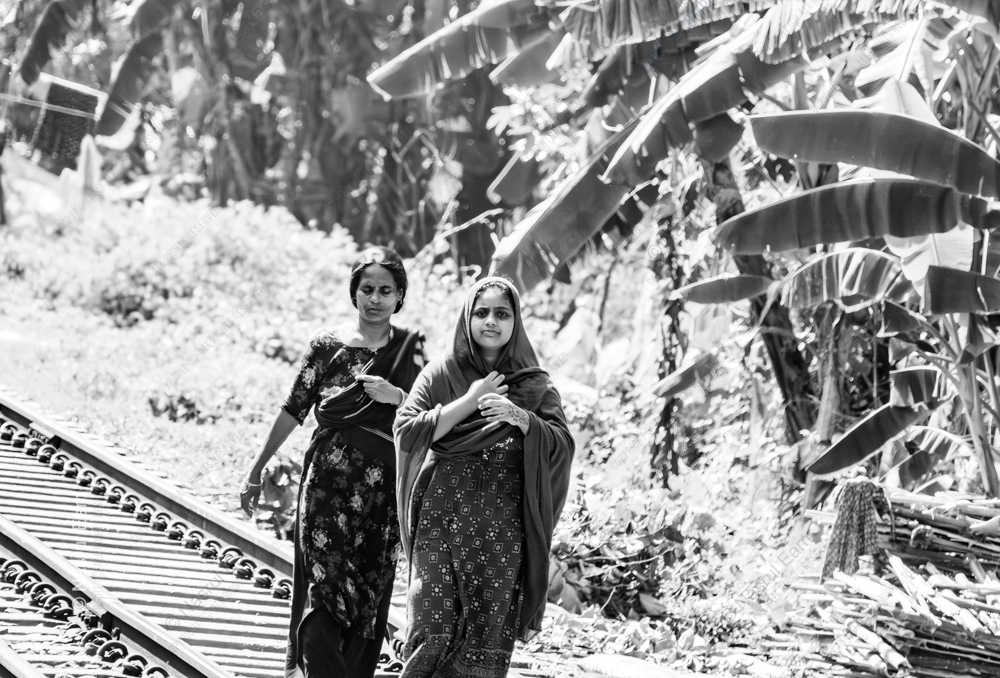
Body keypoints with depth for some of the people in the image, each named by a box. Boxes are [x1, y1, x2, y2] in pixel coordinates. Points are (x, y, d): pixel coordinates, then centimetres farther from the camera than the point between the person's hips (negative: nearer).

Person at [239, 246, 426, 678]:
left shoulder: (410, 348, 7)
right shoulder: (327, 346, 2)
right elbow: (293, 411, 4)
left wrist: (395, 396, -16)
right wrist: (256, 472, 5)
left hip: (383, 485, 2)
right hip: (328, 478, -2)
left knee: (371, 591, 3)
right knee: (325, 580, -12)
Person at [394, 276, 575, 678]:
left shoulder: (536, 386, 10)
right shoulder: (439, 376, 9)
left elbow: (562, 446, -2)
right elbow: (406, 431, -4)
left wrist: (519, 417, -19)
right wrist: (468, 402, -7)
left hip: (502, 529, 1)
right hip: (441, 520, 0)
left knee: (487, 643, -3)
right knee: (431, 630, -10)